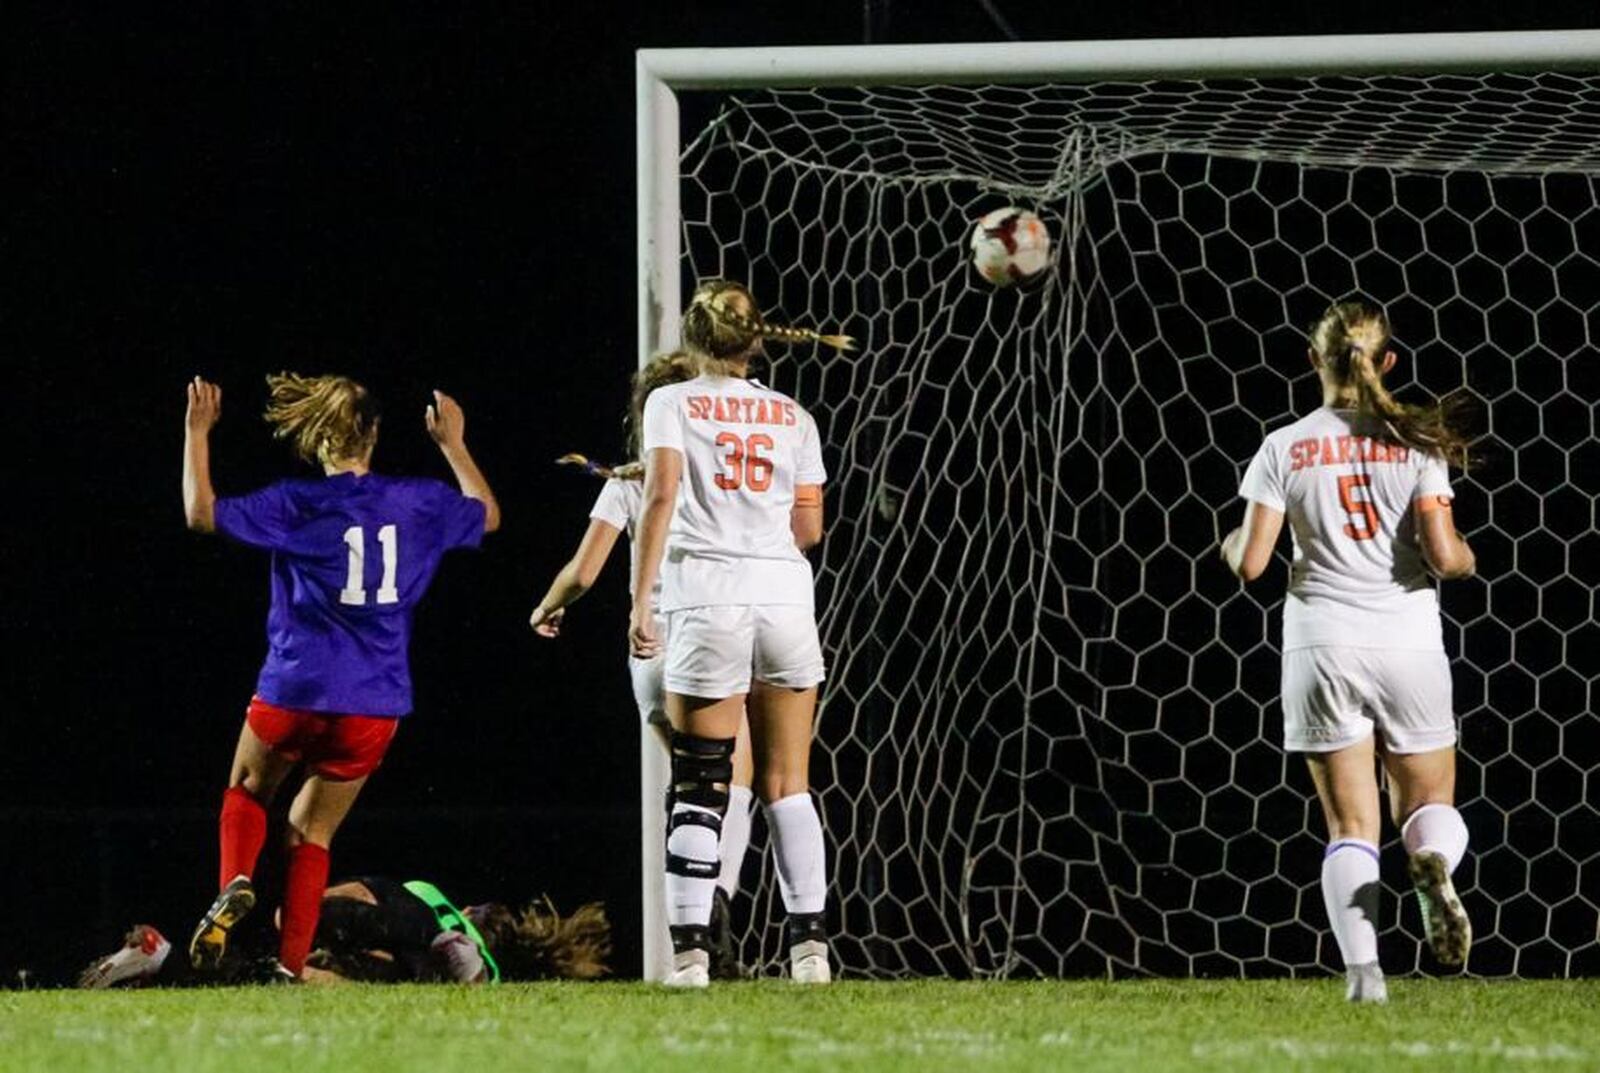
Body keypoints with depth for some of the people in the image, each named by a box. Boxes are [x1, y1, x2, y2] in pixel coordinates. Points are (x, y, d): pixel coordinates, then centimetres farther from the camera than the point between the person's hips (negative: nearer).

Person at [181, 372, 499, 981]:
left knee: (247, 793, 24)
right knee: (312, 833, 12)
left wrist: (197, 434, -2)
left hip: (295, 691, -2)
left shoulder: (297, 507, -8)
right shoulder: (421, 503, 3)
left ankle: (234, 886, -5)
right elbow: (486, 515, 25)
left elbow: (202, 514, -11)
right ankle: (291, 969, 4)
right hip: (376, 704, 3)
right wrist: (453, 445, 35)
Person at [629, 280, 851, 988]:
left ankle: (690, 948, -6)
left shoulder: (672, 404, 5)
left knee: (699, 785, 0)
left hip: (705, 591, -2)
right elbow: (808, 527, 10)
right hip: (784, 589, 2)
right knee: (787, 783, 8)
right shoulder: (792, 416, 13)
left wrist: (642, 601, -11)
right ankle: (809, 940, 0)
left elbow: (661, 495, -8)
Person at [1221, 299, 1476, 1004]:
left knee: (1351, 827, 5)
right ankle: (1434, 865, -22)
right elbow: (1442, 555, -9)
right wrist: (1465, 557, 14)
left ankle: (1364, 971, -12)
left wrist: (1232, 543, 19)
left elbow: (1251, 563, -4)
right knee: (1429, 803, 15)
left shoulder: (1286, 449, -1)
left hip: (1322, 648, 0)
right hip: (1408, 641, 0)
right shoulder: (1414, 443, -2)